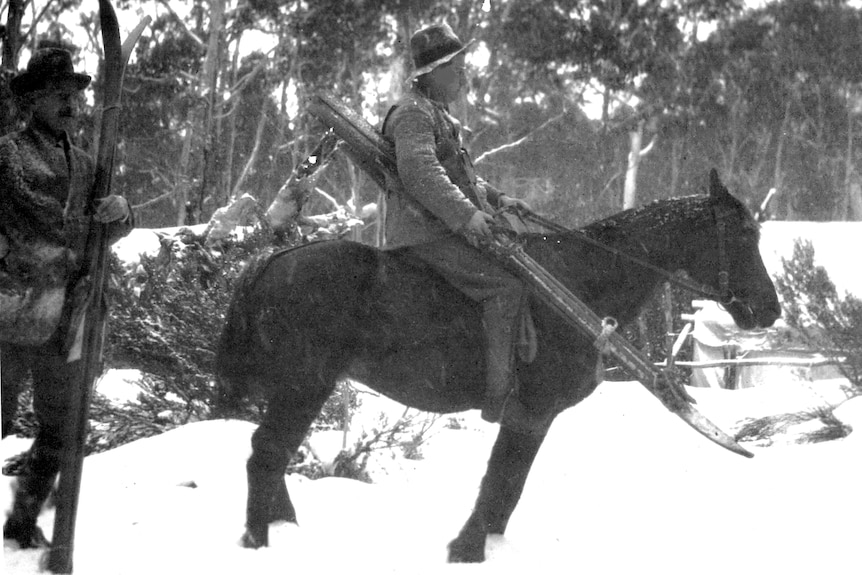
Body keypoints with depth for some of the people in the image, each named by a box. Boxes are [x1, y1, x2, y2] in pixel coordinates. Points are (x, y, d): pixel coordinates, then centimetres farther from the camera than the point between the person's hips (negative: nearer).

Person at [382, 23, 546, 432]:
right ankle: (500, 395, -25)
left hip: (445, 226, 11)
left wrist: (496, 199, 20)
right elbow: (420, 172, -26)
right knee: (506, 285, -22)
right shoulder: (414, 113, -12)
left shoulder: (439, 114, 23)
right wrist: (464, 214, -29)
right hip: (424, 232, -11)